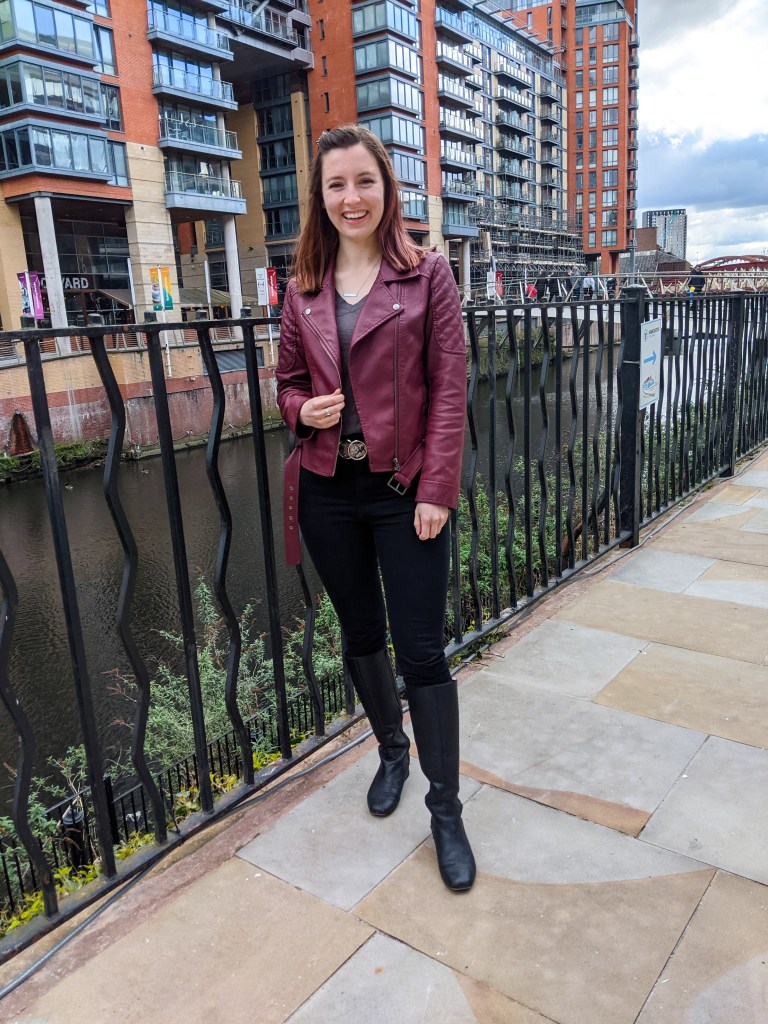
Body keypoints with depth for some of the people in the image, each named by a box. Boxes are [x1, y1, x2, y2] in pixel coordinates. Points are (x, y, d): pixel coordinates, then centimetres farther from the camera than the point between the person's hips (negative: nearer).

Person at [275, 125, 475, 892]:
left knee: (422, 650, 0)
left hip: (404, 489, -3)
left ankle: (445, 808, 18)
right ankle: (391, 751, 42)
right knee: (361, 635, 17)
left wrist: (437, 490, -12)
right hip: (327, 490, 4)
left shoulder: (427, 274, -2)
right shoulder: (304, 286, 7)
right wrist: (302, 410, -9)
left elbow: (449, 388, -6)